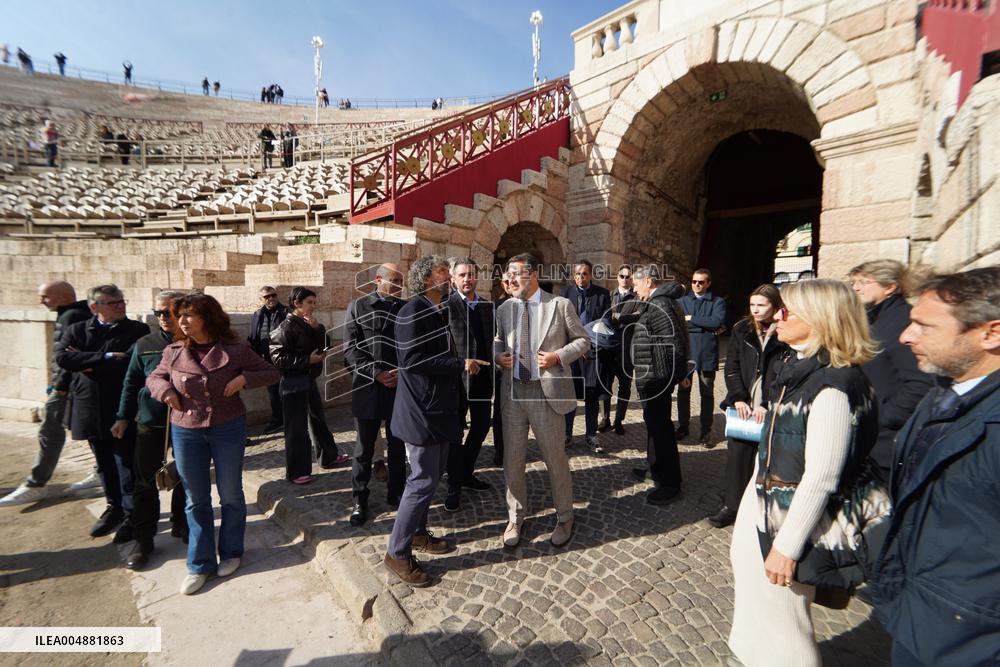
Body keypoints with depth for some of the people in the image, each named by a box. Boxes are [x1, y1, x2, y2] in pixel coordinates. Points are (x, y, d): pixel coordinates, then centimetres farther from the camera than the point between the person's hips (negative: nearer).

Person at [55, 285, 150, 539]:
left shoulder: (138, 330, -4)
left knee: (127, 463, 1)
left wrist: (89, 363, -10)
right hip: (91, 410, 4)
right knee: (104, 463, 17)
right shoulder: (77, 330, 9)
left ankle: (132, 513, 14)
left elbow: (131, 361, -18)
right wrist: (105, 358, -18)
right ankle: (114, 507, 34)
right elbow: (62, 357, -9)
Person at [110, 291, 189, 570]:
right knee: (146, 482, 6)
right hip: (151, 422, 1)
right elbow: (131, 382, 8)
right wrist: (123, 417, 6)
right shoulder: (145, 344, 1)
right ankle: (143, 539, 21)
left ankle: (181, 525, 32)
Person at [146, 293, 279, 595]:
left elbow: (271, 372, -2)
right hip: (185, 432, 3)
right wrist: (164, 389, -5)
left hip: (228, 430, -2)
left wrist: (244, 379, -19)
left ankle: (230, 553, 32)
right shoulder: (174, 352, 0)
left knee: (230, 495, 11)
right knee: (196, 500, 12)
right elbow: (153, 377, 17)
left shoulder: (234, 349, -8)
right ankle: (200, 564, 27)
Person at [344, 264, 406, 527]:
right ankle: (359, 500, 25)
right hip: (368, 388, -2)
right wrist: (377, 373, -14)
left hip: (400, 388, 2)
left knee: (397, 446, 13)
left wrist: (402, 372, -12)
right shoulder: (358, 307, 1)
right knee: (364, 448, 9)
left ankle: (396, 494, 30)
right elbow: (351, 349, -5)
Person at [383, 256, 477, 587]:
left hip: (439, 408, 10)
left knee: (432, 475, 19)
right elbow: (412, 359, -24)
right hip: (421, 410, -10)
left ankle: (417, 533, 36)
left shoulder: (437, 311, 15)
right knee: (423, 480, -3)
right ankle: (397, 553, 13)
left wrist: (462, 365, 8)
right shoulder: (413, 311, -15)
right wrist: (460, 364, -21)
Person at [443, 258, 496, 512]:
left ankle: (466, 473, 38)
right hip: (457, 377, -6)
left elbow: (493, 340, 12)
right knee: (455, 432, 6)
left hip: (483, 377, 6)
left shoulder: (488, 307, 9)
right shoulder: (445, 305, -10)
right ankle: (454, 486, 23)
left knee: (481, 426, 17)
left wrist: (492, 371, 4)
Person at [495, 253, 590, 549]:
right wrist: (498, 356, -4)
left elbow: (583, 340, 2)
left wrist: (558, 356, -14)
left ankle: (564, 518, 36)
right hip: (513, 392, 4)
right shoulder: (504, 309, 6)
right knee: (512, 460, 12)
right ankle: (515, 518, 35)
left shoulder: (560, 305, -5)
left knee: (556, 459, 11)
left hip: (548, 392, -3)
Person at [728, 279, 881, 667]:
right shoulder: (802, 368, 4)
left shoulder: (833, 387, -23)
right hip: (762, 509, 9)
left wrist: (787, 547, -19)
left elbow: (821, 478, -24)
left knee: (779, 625, 10)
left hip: (788, 521, -9)